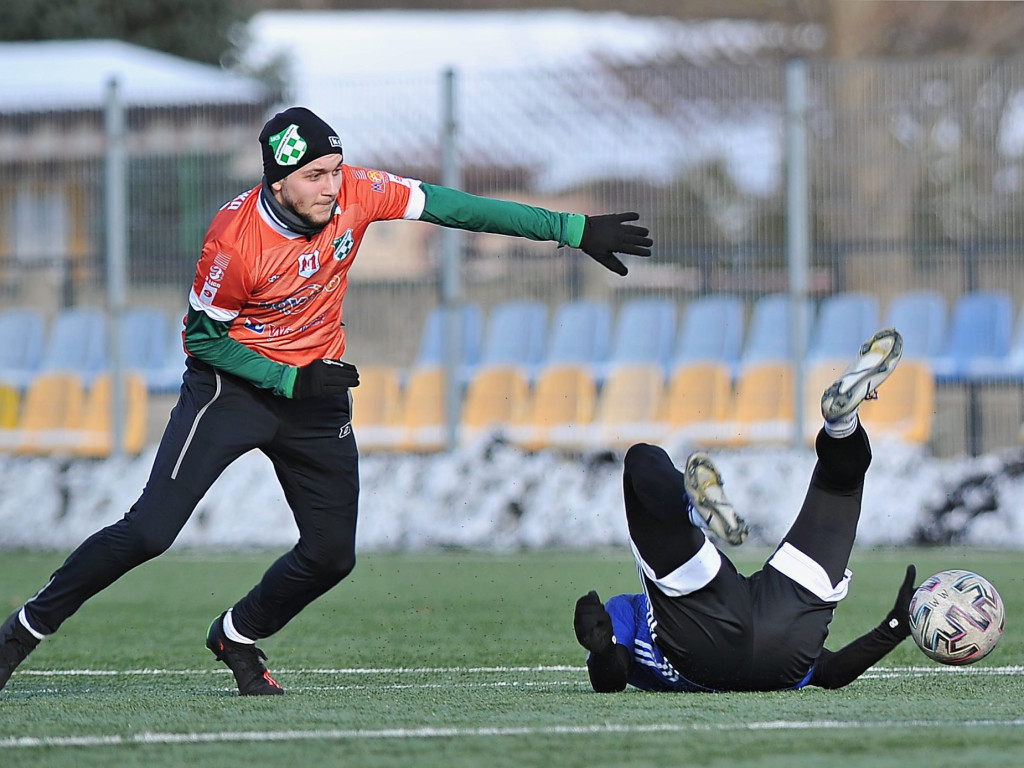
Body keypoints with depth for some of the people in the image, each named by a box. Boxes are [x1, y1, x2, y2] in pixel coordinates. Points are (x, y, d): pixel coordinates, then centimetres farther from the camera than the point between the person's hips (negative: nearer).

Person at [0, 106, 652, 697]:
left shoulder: (354, 195, -16)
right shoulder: (235, 241, -27)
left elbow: (452, 206, -10)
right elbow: (204, 335, -15)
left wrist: (573, 230, -10)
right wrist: (291, 380, -23)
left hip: (318, 391, 5)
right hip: (232, 385, -5)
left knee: (332, 554, 4)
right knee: (151, 529, -16)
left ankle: (237, 638, 28)